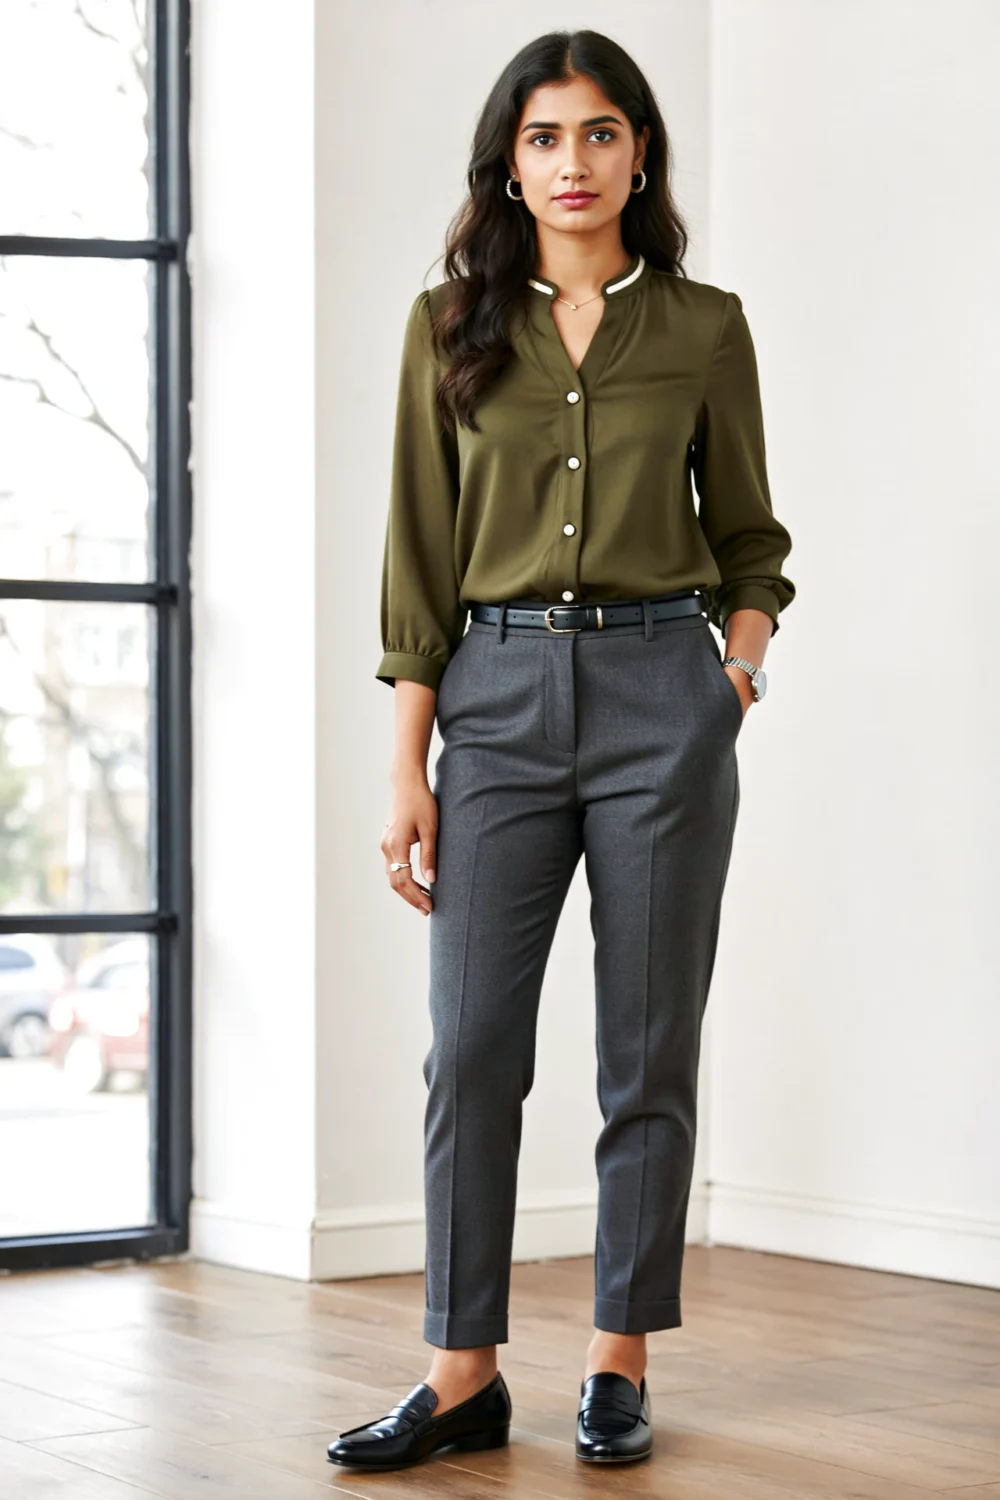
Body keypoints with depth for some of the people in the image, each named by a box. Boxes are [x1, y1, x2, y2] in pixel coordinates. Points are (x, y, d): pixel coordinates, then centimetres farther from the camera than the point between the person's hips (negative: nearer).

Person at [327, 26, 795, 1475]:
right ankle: (464, 1374, 7)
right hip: (499, 692, 1)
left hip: (661, 695, -1)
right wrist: (406, 769, 0)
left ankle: (621, 1366, 14)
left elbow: (747, 536, 14)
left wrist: (745, 650, -6)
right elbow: (421, 562, 5)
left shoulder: (704, 326, 5)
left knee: (650, 1052, 3)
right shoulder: (452, 327, 7)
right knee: (472, 1045, -2)